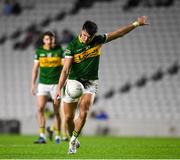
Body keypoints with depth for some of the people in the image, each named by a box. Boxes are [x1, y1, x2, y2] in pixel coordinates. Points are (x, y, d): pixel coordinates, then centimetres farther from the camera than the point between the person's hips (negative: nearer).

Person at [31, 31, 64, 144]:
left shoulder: (59, 51, -3)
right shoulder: (39, 51, 3)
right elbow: (35, 68, 8)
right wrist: (33, 84, 4)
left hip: (56, 84, -1)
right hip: (43, 84, 1)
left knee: (56, 111, 2)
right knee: (40, 108, -14)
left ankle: (58, 136, 16)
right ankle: (42, 136, -13)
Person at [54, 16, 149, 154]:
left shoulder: (98, 40, -4)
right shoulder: (72, 46, -13)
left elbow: (119, 33, 4)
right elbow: (66, 69, -18)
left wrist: (136, 23, -2)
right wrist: (59, 89, -28)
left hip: (90, 83, 1)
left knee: (83, 113, -20)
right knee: (69, 117, 1)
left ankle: (73, 141, -5)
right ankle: (73, 140, 27)